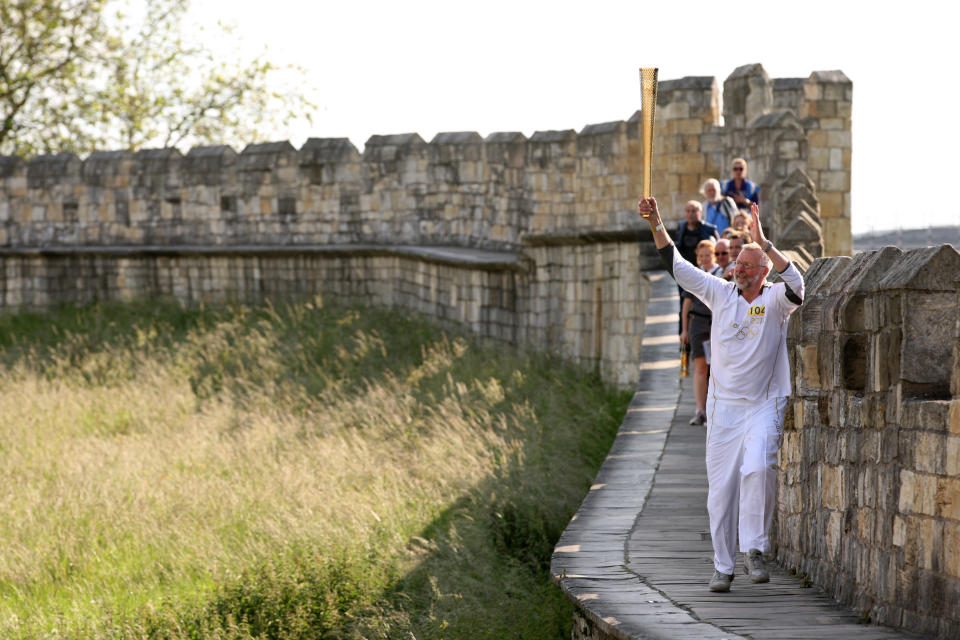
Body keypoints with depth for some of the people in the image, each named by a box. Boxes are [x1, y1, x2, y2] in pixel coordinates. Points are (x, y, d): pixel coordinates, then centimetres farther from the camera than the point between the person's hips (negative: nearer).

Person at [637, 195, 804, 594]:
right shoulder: (721, 293, 7)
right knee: (721, 486, 4)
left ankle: (754, 549, -17)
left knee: (757, 468, -26)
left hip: (763, 407, -4)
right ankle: (723, 567, 13)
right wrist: (655, 224, -1)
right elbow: (677, 266, 8)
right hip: (723, 407, 4)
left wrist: (763, 241, -34)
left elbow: (794, 282, -26)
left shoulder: (776, 301, -4)